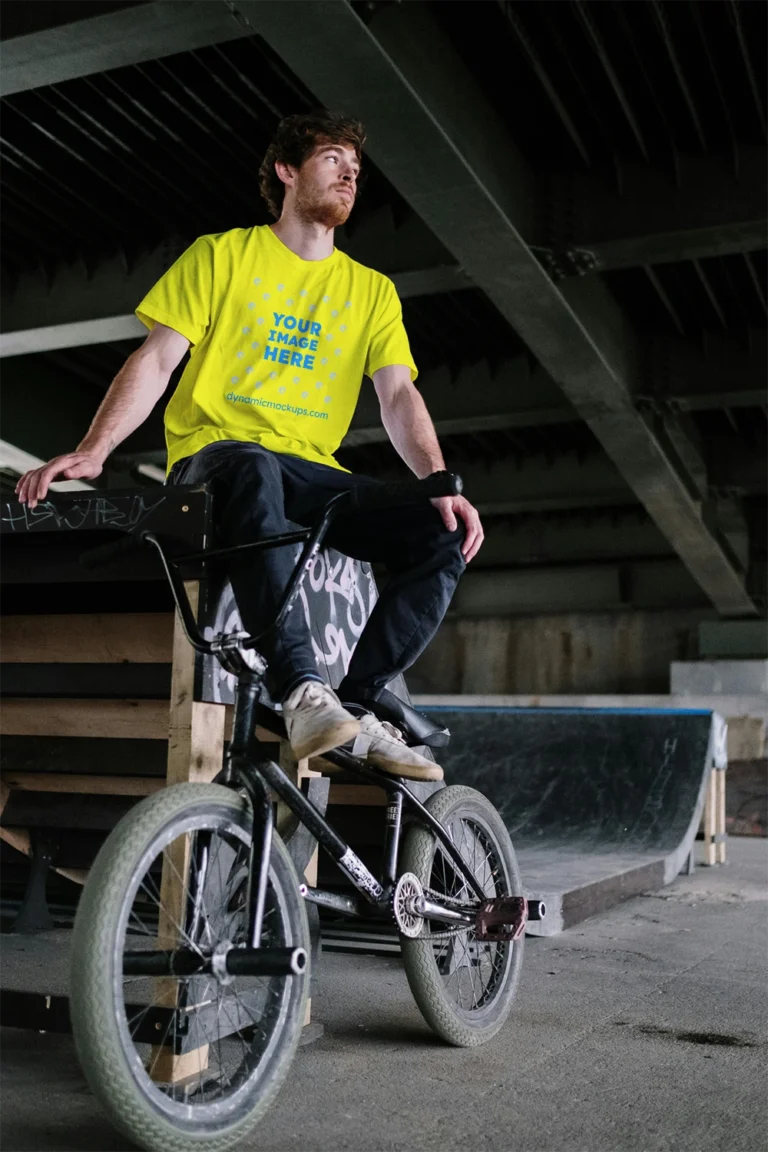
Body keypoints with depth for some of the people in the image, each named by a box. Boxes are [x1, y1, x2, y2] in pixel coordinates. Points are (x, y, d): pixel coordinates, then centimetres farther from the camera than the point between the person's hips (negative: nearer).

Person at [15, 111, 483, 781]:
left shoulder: (372, 290, 16)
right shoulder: (222, 255, 8)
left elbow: (399, 396, 4)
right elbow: (156, 360, 0)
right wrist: (94, 450, -16)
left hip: (310, 471, 4)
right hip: (215, 456, -3)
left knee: (445, 539, -20)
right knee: (254, 469, -41)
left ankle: (356, 708, -19)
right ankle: (303, 692, -44)